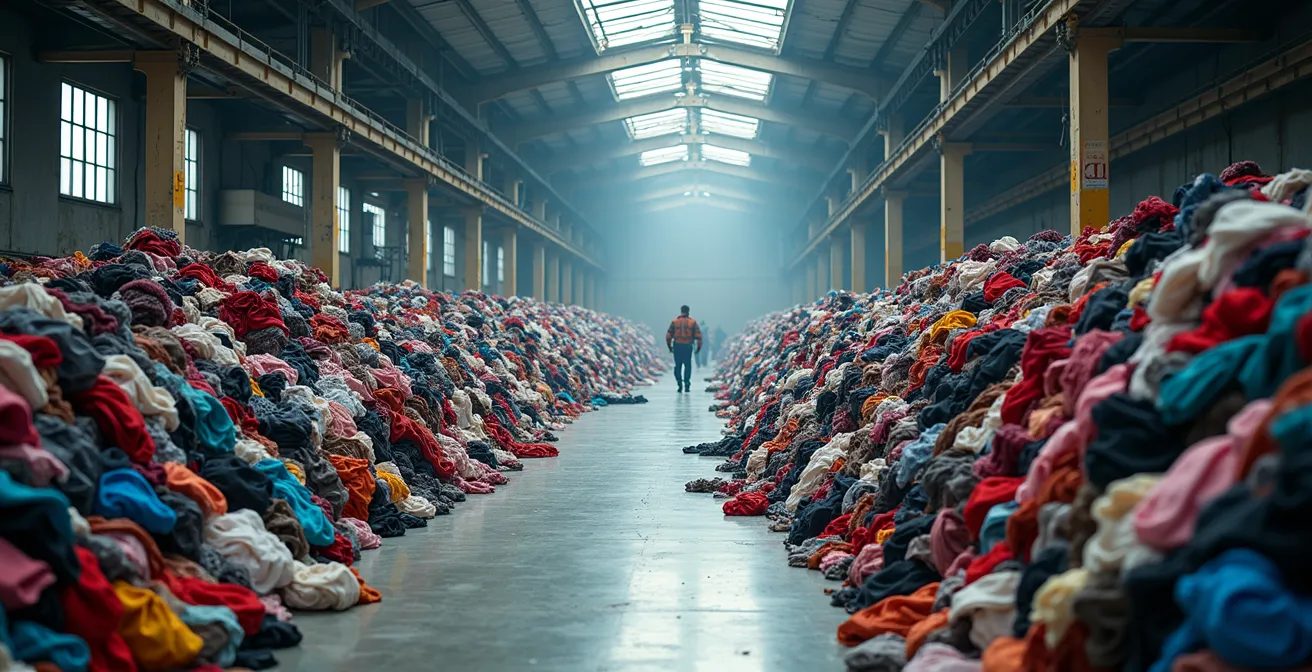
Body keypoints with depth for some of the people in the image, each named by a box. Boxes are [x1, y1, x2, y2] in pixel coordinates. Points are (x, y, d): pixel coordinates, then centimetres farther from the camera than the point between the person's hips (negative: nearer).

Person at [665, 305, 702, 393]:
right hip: (688, 346, 0)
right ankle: (687, 385, 3)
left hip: (677, 346, 0)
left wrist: (669, 346, 12)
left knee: (678, 366, 11)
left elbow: (668, 335, 0)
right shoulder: (693, 322, 1)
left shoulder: (675, 322, 2)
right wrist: (699, 346, 7)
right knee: (688, 366, 9)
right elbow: (698, 335, -3)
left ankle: (680, 384, 3)